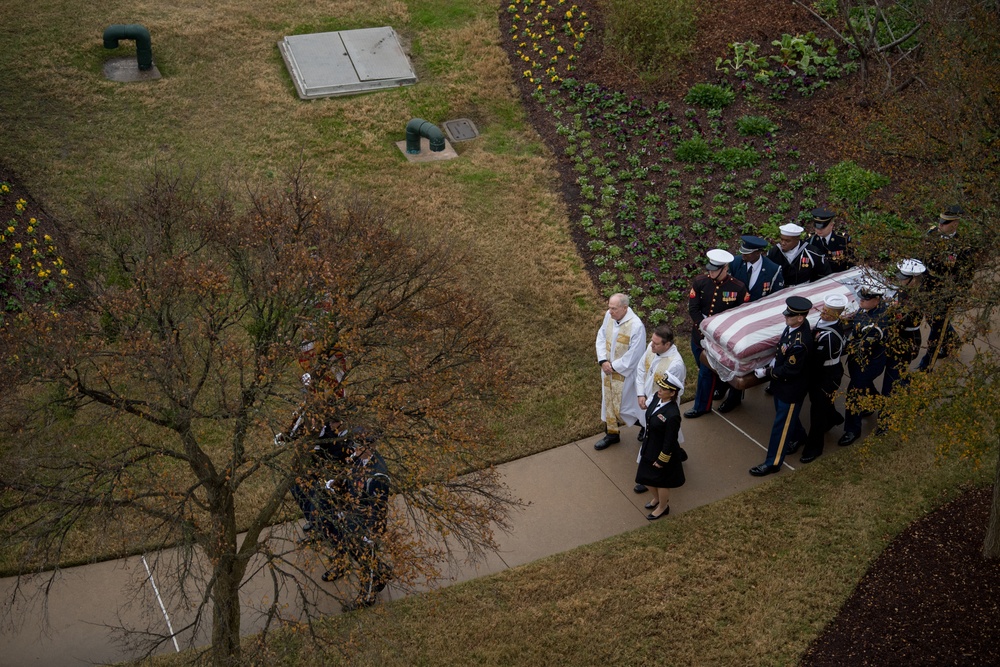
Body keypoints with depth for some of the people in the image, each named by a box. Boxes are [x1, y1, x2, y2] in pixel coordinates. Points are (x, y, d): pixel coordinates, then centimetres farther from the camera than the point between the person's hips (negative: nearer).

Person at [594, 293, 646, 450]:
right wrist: (603, 361, -9)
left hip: (625, 372, -6)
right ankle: (612, 433, 37)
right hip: (608, 370, 6)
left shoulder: (636, 326, -28)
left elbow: (633, 356, -24)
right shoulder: (609, 316, -9)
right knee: (609, 401, 18)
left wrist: (614, 366, -16)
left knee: (623, 405, 6)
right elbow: (601, 337, 3)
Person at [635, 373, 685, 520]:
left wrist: (661, 460, -14)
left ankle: (663, 507, 46)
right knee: (648, 477, 27)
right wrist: (645, 446, 15)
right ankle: (657, 498, 56)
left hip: (662, 453, -8)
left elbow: (670, 441, -25)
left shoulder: (672, 415, -37)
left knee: (661, 482, 19)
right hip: (649, 447, 8)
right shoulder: (657, 397, -13)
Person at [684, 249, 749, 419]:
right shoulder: (700, 282, -8)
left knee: (706, 371, 3)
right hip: (699, 334, 4)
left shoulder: (738, 288, -14)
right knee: (702, 366, 19)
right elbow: (693, 308, -7)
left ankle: (702, 406, 21)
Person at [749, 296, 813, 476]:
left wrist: (767, 372, -17)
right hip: (782, 383, 9)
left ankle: (773, 462, 18)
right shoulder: (795, 325, -10)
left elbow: (790, 370, -27)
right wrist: (775, 360, 1)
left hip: (791, 388, -9)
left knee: (782, 424, 5)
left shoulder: (799, 343, -38)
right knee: (788, 415, 31)